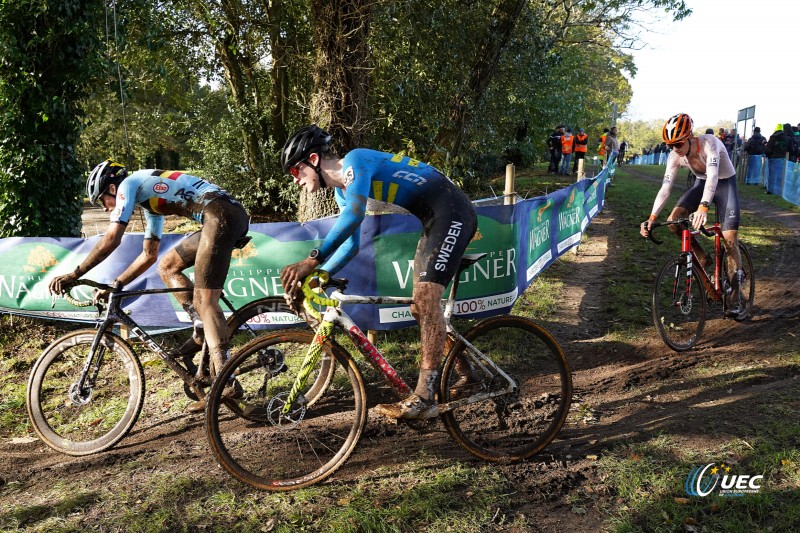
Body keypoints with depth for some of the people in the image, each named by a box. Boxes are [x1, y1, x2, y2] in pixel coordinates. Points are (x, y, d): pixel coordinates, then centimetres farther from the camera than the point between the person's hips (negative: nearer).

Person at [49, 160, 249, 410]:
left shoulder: (129, 184, 4)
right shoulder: (151, 202, 31)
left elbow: (112, 239, -6)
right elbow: (149, 255, 34)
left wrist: (74, 275, -2)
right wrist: (115, 285, 30)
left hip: (221, 214, -10)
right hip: (233, 216, 10)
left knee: (204, 300, -12)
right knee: (166, 266, 17)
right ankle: (202, 331, 7)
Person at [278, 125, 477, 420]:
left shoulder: (355, 160, -15)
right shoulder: (343, 191, 15)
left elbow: (355, 213, -33)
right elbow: (351, 244, 18)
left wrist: (311, 261, -37)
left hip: (452, 211, -10)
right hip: (435, 219, 10)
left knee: (426, 298, -19)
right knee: (421, 305, 8)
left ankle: (424, 398, -19)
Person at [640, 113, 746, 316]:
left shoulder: (709, 143, -32)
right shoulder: (675, 156, -17)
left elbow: (713, 175, -46)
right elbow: (665, 188, -18)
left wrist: (703, 207, -62)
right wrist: (651, 218, -31)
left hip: (725, 184, -4)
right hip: (701, 184, 5)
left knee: (729, 239, -14)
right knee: (674, 220, -19)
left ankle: (736, 292, 5)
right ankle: (703, 258, 4)